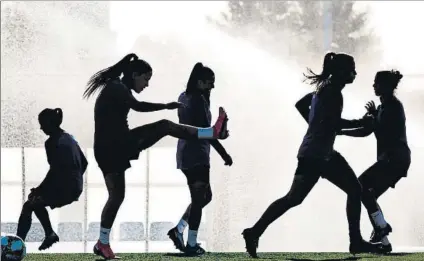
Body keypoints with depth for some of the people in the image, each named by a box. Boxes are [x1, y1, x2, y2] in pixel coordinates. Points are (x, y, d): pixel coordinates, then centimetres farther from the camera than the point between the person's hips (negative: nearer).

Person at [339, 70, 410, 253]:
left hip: (395, 158, -10)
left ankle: (382, 227, -11)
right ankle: (383, 241, 2)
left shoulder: (393, 106, -9)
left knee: (361, 185, -12)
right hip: (394, 159, 10)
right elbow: (366, 131, 22)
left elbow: (382, 132, -18)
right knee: (370, 195, 6)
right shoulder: (385, 107, 19)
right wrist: (340, 131, 17)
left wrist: (373, 115, -7)